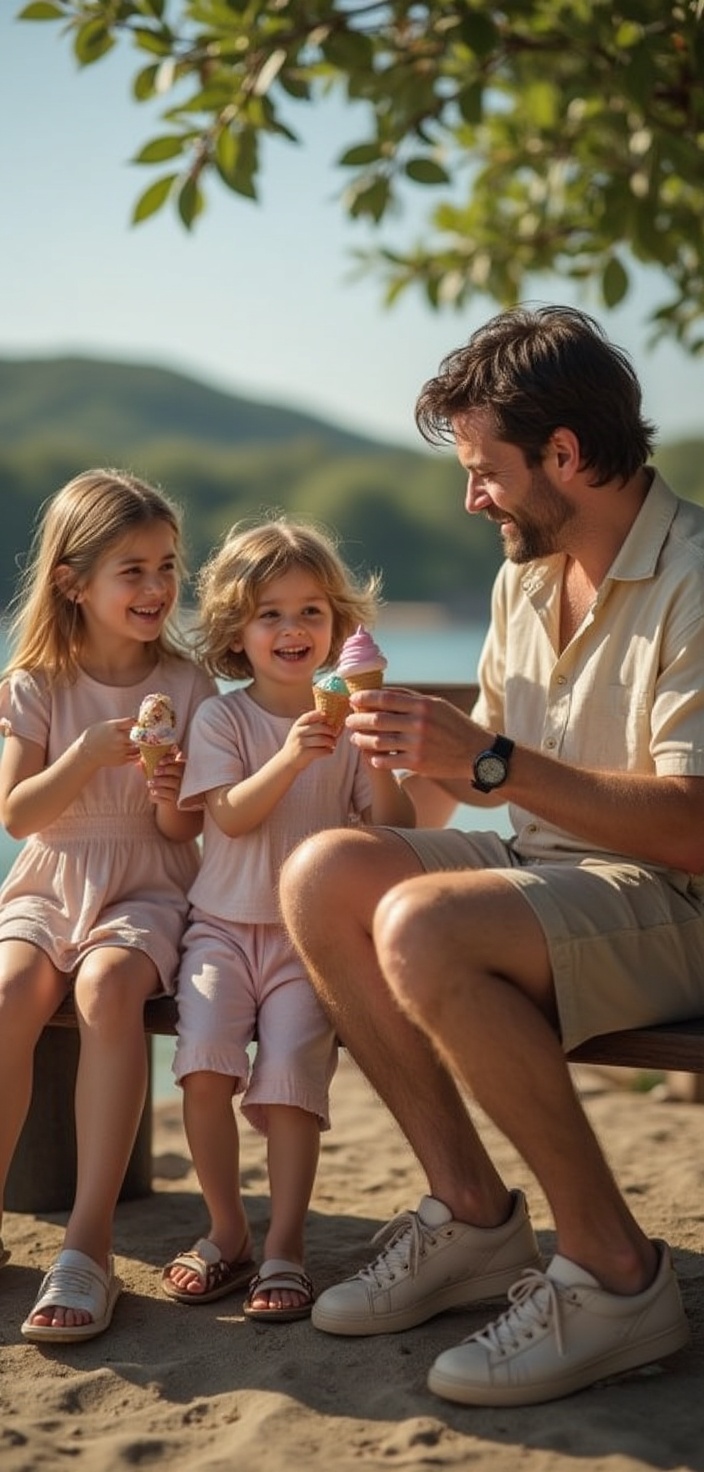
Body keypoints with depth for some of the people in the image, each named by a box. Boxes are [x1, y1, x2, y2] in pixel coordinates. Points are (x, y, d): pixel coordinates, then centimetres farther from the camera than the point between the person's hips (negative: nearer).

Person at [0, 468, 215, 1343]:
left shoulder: (185, 685, 2)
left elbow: (187, 833, 5)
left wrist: (174, 798, -18)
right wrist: (90, 754, -17)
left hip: (145, 892, -1)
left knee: (106, 985, -35)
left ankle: (89, 1241, -33)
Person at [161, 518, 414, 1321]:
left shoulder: (347, 720, 5)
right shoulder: (222, 718, 3)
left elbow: (394, 829, -3)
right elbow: (232, 816, -11)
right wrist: (291, 757, -26)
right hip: (225, 925, 0)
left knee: (292, 1066, -19)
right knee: (204, 1062, -19)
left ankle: (285, 1246, -9)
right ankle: (226, 1231, -2)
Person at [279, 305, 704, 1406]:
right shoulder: (525, 575, 12)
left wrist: (491, 762, -26)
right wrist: (421, 744, -3)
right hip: (549, 867, 9)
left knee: (422, 925, -31)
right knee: (323, 874, -7)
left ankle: (613, 1269, -17)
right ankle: (471, 1211, -3)